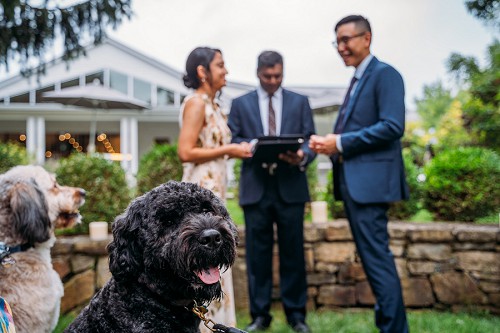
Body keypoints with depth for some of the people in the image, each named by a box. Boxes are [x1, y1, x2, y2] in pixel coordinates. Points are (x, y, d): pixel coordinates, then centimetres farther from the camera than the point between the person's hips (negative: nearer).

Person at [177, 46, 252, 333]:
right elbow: (186, 152, -18)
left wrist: (235, 150, 6)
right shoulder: (196, 102, -11)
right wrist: (228, 150, -13)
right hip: (201, 190, -9)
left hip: (214, 189, 9)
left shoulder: (213, 105, 16)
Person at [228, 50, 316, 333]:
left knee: (293, 252, 4)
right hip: (256, 188, 0)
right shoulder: (240, 104, 11)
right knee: (258, 253, 4)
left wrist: (303, 156, -17)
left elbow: (311, 140, 5)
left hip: (291, 187, 0)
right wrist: (250, 147, -15)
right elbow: (232, 141, 5)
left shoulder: (300, 102, 11)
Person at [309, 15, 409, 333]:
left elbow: (393, 126, -19)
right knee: (372, 257, 15)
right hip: (352, 181, 10)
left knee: (377, 258, -7)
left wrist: (340, 142, -19)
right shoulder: (357, 80, 20)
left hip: (370, 179, -10)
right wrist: (331, 143, 2)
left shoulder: (385, 74, -8)